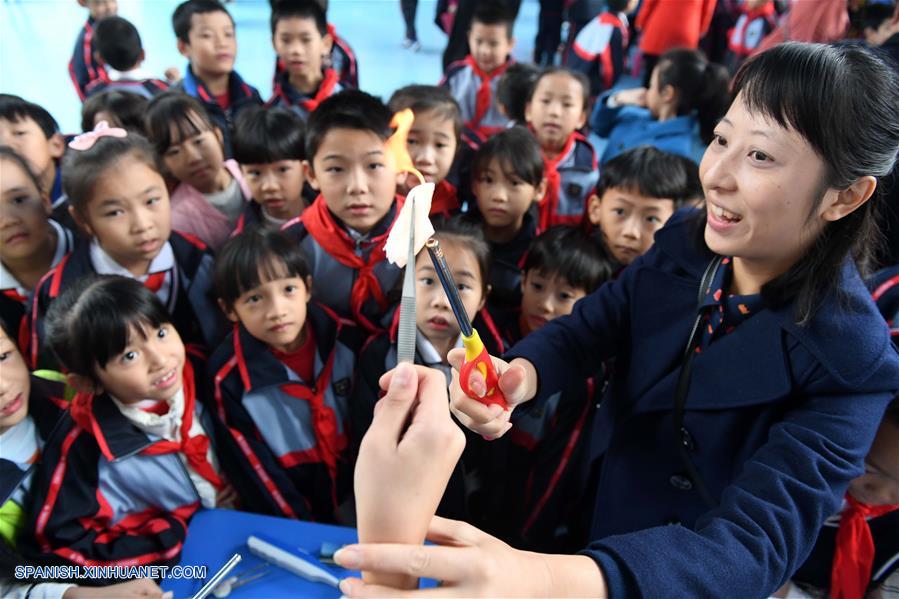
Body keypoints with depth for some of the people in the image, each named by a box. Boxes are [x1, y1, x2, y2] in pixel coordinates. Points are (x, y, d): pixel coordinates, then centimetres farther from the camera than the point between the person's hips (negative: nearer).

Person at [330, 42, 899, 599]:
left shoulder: (853, 363, -29)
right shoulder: (686, 242, -13)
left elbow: (760, 539, -38)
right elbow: (589, 326, -12)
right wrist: (519, 376, -38)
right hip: (596, 509, 4)